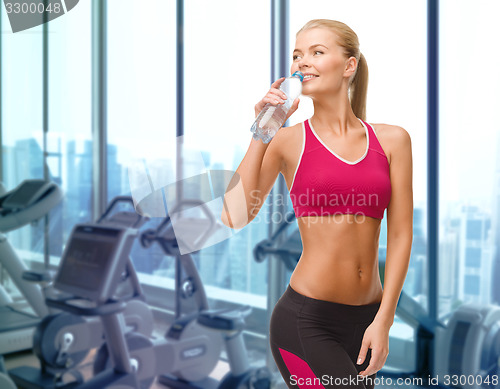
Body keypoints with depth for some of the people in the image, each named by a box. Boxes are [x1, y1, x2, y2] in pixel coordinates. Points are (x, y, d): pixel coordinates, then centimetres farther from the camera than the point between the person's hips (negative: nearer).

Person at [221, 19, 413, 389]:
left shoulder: (392, 140, 4)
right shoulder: (288, 141, -2)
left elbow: (400, 234, 2)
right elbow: (234, 216, -15)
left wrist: (383, 320, -3)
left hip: (367, 319, 4)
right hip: (305, 320, -3)